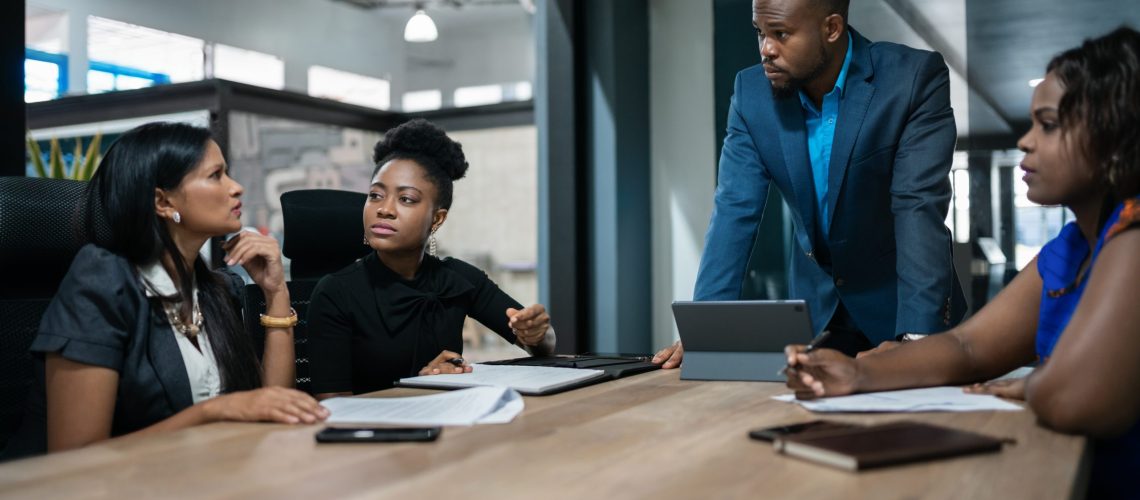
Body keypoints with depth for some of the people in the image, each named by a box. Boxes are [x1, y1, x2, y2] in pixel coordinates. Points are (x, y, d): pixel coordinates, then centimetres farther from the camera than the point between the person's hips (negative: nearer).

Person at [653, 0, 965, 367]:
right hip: (817, 309, 3)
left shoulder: (915, 78, -17)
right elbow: (734, 211, -10)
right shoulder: (752, 92, -7)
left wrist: (914, 334, -33)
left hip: (897, 305, -2)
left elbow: (919, 208, -24)